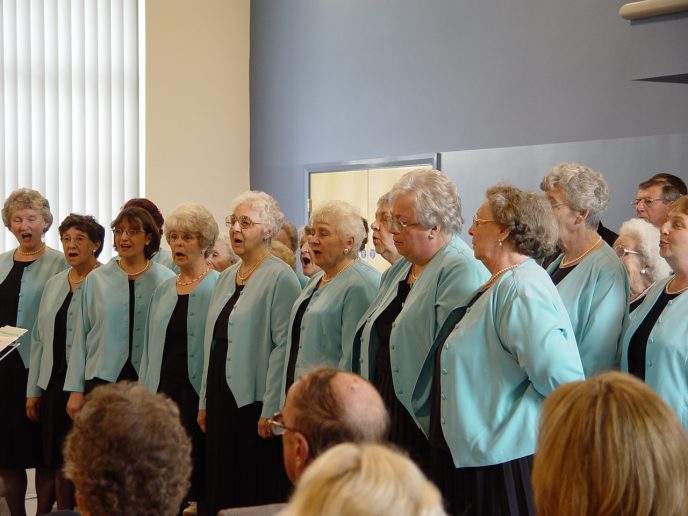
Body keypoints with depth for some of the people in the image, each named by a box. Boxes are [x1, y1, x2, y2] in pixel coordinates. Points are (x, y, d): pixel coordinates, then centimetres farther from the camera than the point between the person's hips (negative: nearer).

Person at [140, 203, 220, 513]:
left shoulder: (218, 287, -5)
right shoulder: (163, 291, 14)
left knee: (200, 476, -1)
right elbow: (150, 348, 17)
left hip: (199, 394, -5)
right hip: (164, 392, 5)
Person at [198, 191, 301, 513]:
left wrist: (271, 410, -18)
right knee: (220, 490, 9)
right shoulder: (226, 278, 15)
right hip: (222, 397, 8)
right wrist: (205, 402, 16)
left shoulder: (280, 278, -9)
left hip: (255, 401, -8)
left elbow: (284, 347, -15)